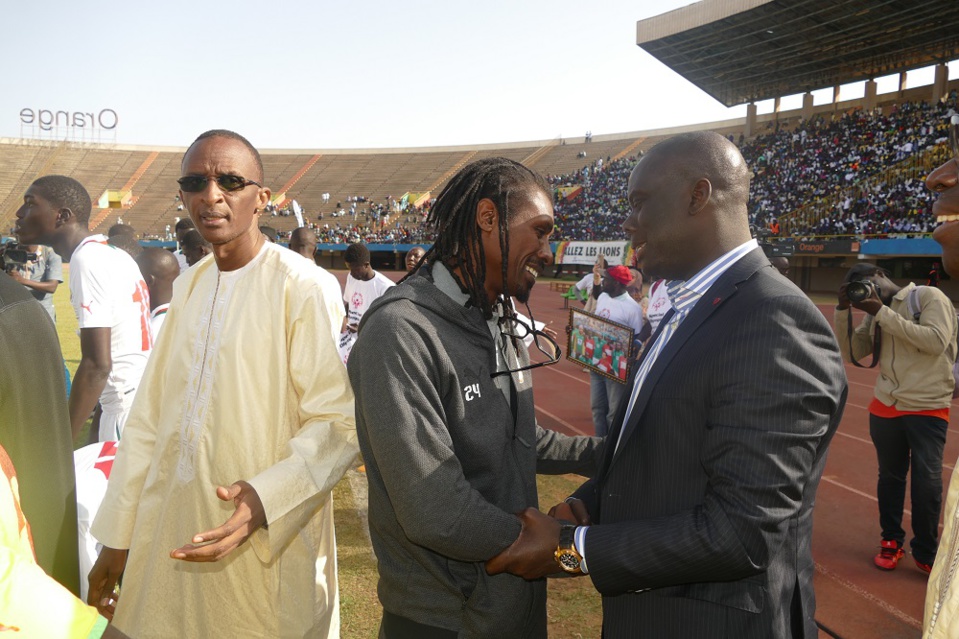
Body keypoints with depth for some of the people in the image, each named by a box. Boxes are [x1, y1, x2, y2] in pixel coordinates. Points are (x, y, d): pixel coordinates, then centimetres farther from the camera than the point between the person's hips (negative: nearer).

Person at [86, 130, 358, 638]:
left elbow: (338, 423, -16)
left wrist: (265, 499, -31)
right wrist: (116, 537, 9)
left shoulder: (299, 286, -13)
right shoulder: (187, 286, 8)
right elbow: (149, 417, 10)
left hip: (263, 551, -6)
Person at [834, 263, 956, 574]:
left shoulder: (929, 296, -6)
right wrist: (843, 310, -2)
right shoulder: (876, 313, 11)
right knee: (890, 476, 13)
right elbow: (852, 353, 9)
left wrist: (883, 313, -18)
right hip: (885, 407, 5)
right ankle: (891, 541, 30)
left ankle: (926, 553, 15)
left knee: (927, 483, -3)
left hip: (928, 409, -5)